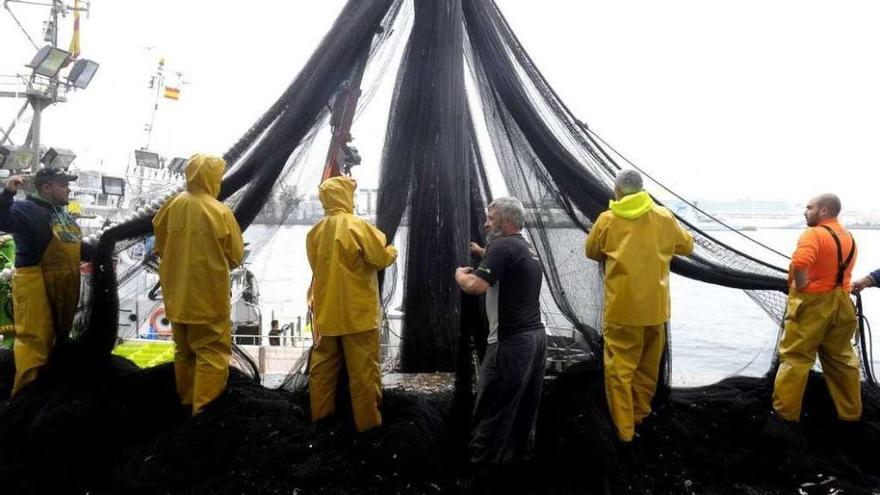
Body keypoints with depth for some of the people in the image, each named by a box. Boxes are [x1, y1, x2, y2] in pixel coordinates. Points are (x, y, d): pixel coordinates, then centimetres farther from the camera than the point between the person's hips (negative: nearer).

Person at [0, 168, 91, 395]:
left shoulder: (64, 215, 17)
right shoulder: (26, 209, -8)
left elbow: (77, 246, 25)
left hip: (65, 285, 9)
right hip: (36, 284, -9)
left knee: (60, 333, 17)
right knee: (35, 337, -9)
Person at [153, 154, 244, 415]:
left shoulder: (171, 206, -3)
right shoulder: (220, 212, -17)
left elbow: (160, 247, 10)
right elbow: (236, 255, -8)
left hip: (177, 294, 6)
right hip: (208, 296, -6)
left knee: (184, 351, 19)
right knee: (212, 352, 3)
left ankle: (187, 401, 31)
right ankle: (204, 409, 4)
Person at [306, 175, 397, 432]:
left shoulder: (316, 231, 5)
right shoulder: (357, 226, -14)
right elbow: (380, 259, -11)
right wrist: (392, 251, 10)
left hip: (326, 309, 7)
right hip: (357, 311, -6)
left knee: (323, 363, 17)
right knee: (362, 368, 2)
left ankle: (321, 411, 28)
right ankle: (368, 420, 9)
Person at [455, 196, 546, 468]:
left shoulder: (503, 245, -15)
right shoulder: (526, 248, 15)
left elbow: (476, 286, -24)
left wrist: (460, 273, -4)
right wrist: (482, 253, 25)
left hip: (511, 341, -9)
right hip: (536, 335, 9)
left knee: (493, 405, 1)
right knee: (525, 403, 18)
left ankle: (484, 460, 10)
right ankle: (516, 452, 31)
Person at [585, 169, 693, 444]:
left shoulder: (607, 220, -7)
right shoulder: (664, 217, -1)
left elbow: (592, 252, 9)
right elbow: (687, 246, 15)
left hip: (621, 308, -3)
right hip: (655, 307, 3)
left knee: (619, 368, 5)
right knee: (648, 366, 19)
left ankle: (624, 429, 7)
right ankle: (640, 415, 35)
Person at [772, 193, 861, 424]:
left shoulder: (813, 234, -16)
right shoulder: (849, 238, 12)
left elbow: (799, 263, -34)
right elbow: (836, 269, 19)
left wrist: (800, 285, -19)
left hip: (812, 303, -8)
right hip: (841, 303, 8)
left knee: (795, 358, 1)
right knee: (842, 359, 17)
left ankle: (785, 413, 6)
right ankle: (851, 412, 26)